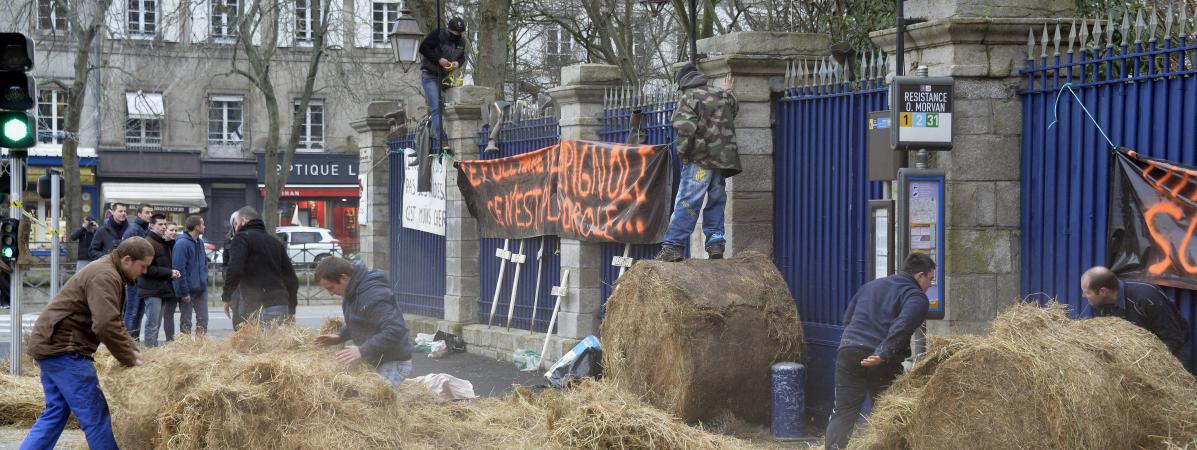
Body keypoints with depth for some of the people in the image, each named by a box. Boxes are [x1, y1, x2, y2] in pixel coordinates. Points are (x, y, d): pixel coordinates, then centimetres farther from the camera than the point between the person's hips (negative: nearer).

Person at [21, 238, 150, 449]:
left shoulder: (106, 272, 17)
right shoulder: (105, 277, -18)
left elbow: (112, 321, 24)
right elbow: (106, 326, -27)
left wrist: (131, 350, 11)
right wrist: (130, 360, -17)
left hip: (50, 344, 11)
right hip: (64, 348, -11)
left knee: (55, 412, 14)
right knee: (95, 415, -5)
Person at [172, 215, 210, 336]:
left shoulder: (200, 242, 9)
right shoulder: (182, 243, -17)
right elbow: (179, 269, -20)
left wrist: (204, 280, 11)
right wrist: (184, 292, -21)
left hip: (201, 289, 8)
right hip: (188, 290, -8)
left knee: (203, 320, 12)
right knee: (186, 322, 2)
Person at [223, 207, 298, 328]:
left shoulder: (241, 238, 0)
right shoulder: (276, 241, 23)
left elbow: (235, 270, -16)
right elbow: (290, 276, 22)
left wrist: (226, 297, -3)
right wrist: (291, 311, 27)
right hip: (281, 307, 7)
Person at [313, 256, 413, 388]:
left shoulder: (373, 295, -25)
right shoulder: (352, 292, 8)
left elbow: (396, 330, -33)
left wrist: (363, 350, -32)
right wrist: (340, 337, 12)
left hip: (393, 363, -10)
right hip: (373, 362, 10)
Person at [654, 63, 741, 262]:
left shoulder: (688, 99, -3)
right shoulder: (723, 95, 14)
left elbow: (685, 128, -17)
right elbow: (732, 110, 37)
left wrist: (682, 152, -4)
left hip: (700, 159, -6)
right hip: (724, 158, 6)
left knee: (686, 203, -9)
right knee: (716, 202, 15)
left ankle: (673, 245, -14)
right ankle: (716, 243, 9)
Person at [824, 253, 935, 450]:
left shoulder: (870, 286, 24)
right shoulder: (917, 298, 1)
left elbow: (847, 319, 26)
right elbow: (901, 327, -18)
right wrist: (883, 354, -25)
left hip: (849, 352, 4)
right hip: (883, 364, -4)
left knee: (842, 413, 2)